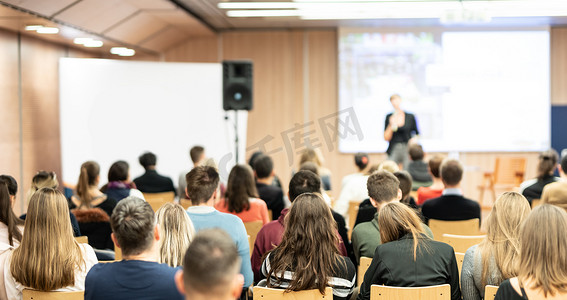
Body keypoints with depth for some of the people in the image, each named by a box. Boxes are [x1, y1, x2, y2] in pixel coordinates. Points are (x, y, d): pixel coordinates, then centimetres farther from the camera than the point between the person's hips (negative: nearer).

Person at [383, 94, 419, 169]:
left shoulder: (410, 117, 5)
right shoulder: (389, 117, 6)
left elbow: (417, 134, 14)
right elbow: (386, 138, 3)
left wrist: (414, 139, -7)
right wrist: (391, 125, -10)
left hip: (407, 149, 0)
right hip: (393, 150, 0)